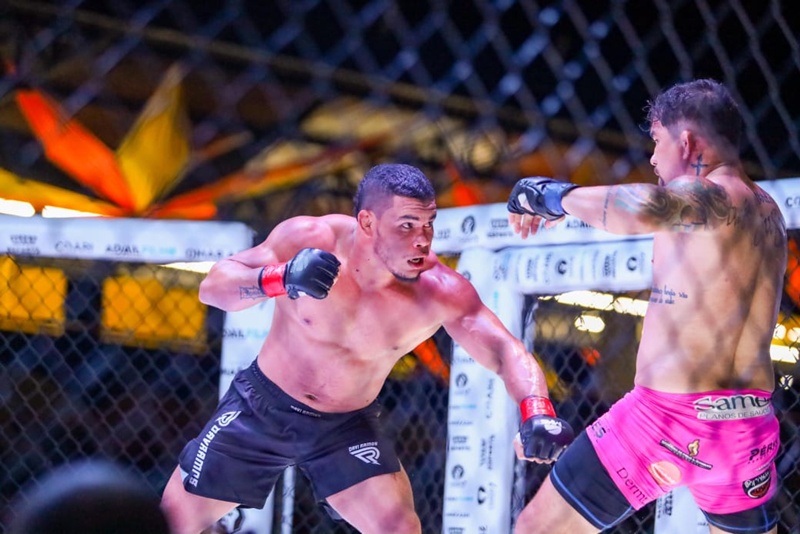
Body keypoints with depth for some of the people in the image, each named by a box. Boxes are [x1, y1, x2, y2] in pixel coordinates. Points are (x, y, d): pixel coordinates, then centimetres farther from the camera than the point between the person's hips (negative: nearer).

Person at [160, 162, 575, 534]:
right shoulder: (309, 238, -23)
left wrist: (537, 412, -54)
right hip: (262, 407, 1)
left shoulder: (441, 292, -25)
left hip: (348, 427, 0)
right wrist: (277, 279, -41)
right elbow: (212, 287, -21)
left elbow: (507, 352, -33)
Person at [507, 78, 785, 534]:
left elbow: (637, 209, -33)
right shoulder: (765, 209, 15)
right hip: (749, 424, 8)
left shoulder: (707, 195, -11)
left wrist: (557, 196, -15)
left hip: (669, 418, -7)